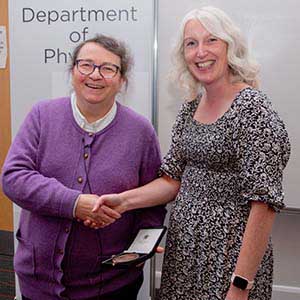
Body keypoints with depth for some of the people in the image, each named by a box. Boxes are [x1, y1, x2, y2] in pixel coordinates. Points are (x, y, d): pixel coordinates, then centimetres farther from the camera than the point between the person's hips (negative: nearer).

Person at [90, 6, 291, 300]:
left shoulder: (252, 107, -16)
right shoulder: (190, 107, 5)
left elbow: (264, 202, -19)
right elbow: (174, 179, 7)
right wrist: (123, 201, -9)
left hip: (228, 251, -6)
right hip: (182, 245, 6)